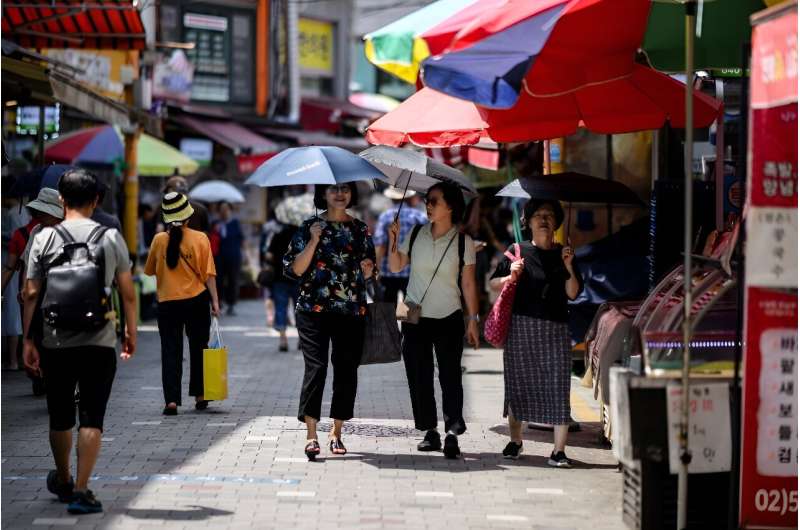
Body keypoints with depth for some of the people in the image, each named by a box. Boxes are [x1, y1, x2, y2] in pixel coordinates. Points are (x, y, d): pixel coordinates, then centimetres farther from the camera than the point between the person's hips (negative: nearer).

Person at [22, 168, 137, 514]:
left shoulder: (45, 238, -2)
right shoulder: (111, 238, 0)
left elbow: (31, 294, -3)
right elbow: (128, 293, 3)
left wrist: (29, 340, 3)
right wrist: (131, 333, 15)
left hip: (55, 343, 1)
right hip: (100, 342, -1)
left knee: (60, 417, 16)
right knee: (92, 418, 0)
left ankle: (63, 482, 34)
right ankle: (80, 491, -7)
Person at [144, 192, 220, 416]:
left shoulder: (159, 240, -4)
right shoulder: (200, 239, -7)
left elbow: (150, 271, 8)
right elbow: (209, 273, -7)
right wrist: (215, 300, -3)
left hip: (168, 303, 0)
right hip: (196, 300, 0)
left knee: (171, 351, 3)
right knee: (198, 349, 16)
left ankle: (171, 400, -8)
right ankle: (199, 396, 23)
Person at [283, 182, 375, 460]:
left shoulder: (360, 229, 13)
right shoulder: (310, 228, 4)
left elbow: (367, 273, 19)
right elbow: (295, 269, -3)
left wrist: (368, 268, -3)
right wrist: (314, 241, -12)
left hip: (352, 310, 3)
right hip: (314, 309, -3)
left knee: (346, 369, 2)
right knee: (316, 366, -13)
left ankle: (336, 432, 14)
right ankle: (311, 435, -14)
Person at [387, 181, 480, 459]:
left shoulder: (463, 242, -3)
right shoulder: (416, 235, 3)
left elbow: (468, 284, -1)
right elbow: (396, 266, 10)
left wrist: (473, 320, -3)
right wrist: (393, 240, -5)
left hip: (448, 318, -3)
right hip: (415, 318, 3)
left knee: (450, 376, -8)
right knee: (419, 376, 3)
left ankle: (453, 432, -9)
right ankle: (430, 431, 11)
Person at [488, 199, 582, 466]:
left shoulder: (563, 254, 9)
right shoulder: (518, 252, 5)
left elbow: (572, 293, 3)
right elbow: (493, 284, 9)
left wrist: (569, 267, -11)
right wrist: (511, 276, -10)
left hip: (555, 328, 0)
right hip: (521, 325, 0)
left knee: (558, 385, -7)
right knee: (518, 383, 7)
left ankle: (558, 450, -8)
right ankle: (515, 440, 26)